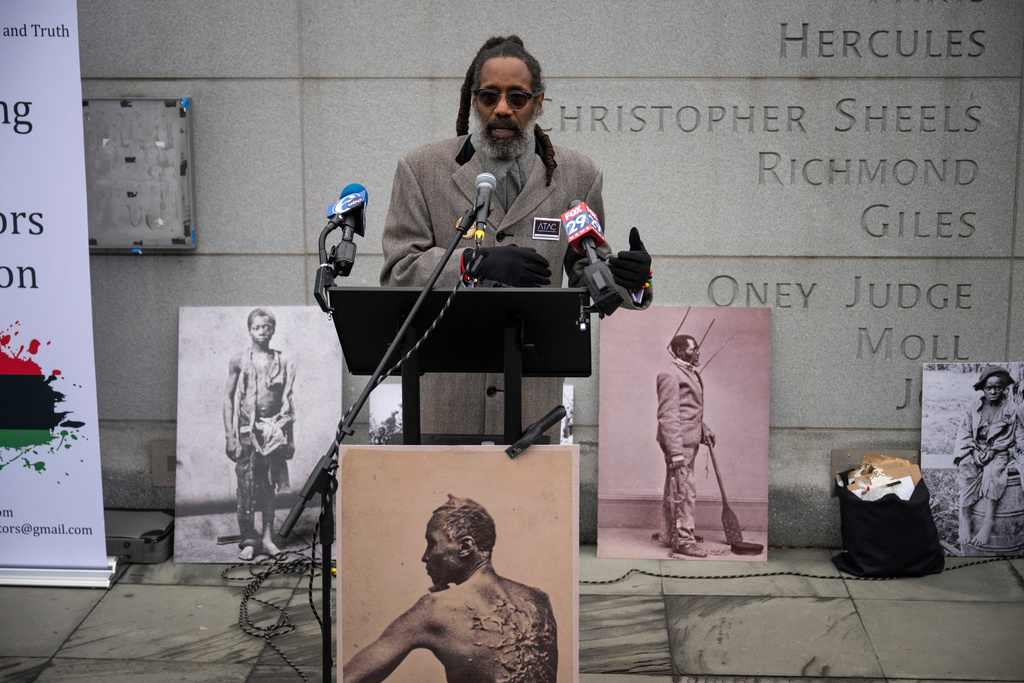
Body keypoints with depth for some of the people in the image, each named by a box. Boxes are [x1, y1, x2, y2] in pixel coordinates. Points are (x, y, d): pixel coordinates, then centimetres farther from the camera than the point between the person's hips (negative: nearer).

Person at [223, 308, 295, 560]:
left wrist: (289, 435, 9)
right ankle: (248, 539, 6)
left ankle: (267, 537, 15)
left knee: (270, 484, 6)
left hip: (273, 428, 2)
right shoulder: (239, 361, 2)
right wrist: (229, 435, -3)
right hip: (247, 429, -2)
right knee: (246, 485, -2)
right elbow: (229, 397, 3)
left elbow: (287, 400, 12)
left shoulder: (282, 362, 7)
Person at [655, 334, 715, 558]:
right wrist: (675, 451, -23)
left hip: (690, 441, 10)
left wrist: (703, 429, 12)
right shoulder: (670, 376, -14)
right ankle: (683, 539, -4)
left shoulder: (691, 374, 18)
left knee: (674, 490, 16)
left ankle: (669, 535, 24)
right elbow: (667, 415, -18)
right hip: (678, 442, -10)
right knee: (684, 491, -9)